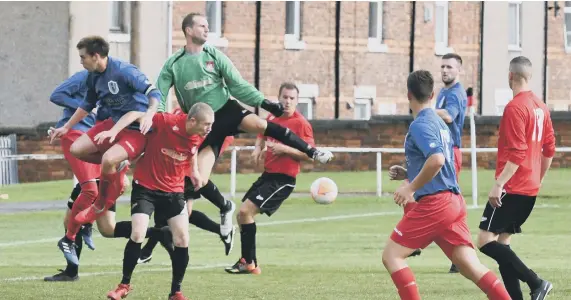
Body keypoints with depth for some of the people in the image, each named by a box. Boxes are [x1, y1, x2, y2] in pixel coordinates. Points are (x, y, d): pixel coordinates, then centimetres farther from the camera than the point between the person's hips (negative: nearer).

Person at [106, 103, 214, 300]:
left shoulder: (199, 137, -7)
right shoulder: (165, 122, -24)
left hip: (174, 191, 4)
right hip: (145, 187, -4)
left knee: (182, 240, -4)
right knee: (137, 235, -14)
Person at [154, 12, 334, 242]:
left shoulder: (215, 56, 1)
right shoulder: (174, 64, -1)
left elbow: (238, 85, 2)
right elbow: (159, 95, -1)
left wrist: (264, 103, -8)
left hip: (226, 110, 0)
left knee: (259, 124, -31)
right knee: (198, 180, -12)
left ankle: (312, 153, -22)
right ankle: (225, 207, 19)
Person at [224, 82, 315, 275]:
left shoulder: (301, 123, -13)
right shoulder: (272, 117, 8)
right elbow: (262, 135, 29)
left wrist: (285, 149, -26)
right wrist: (259, 147, 8)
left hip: (283, 180, -8)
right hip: (267, 175, 8)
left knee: (246, 211, -17)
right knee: (242, 215, 11)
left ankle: (249, 263, -10)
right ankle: (248, 262, 23)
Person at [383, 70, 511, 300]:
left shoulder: (420, 125, -10)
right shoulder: (439, 123, 19)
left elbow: (437, 159, -27)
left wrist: (411, 188, -18)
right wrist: (408, 173, 22)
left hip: (433, 202, -9)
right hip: (454, 202, 9)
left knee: (391, 255, 1)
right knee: (471, 266, 1)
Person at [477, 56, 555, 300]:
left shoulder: (515, 108, -15)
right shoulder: (541, 107, 11)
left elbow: (517, 153, -21)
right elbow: (549, 150, 17)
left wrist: (499, 183, -21)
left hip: (512, 188, -9)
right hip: (531, 189, 9)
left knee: (486, 240, -9)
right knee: (502, 241, 13)